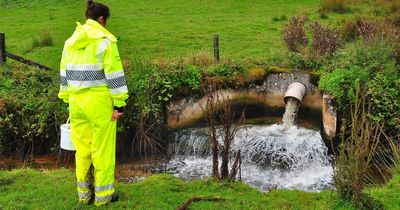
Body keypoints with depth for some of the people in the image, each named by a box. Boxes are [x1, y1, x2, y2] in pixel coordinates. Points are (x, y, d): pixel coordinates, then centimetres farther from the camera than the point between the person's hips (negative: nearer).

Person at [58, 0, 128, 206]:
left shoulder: (71, 41, 8)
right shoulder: (105, 41, -11)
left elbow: (65, 74, 12)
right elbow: (114, 74, -14)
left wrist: (69, 100, 19)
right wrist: (119, 103, -10)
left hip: (77, 102, 6)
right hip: (100, 101, -6)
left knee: (82, 148, 14)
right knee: (103, 148, 5)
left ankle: (84, 194, 23)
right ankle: (103, 194, 14)